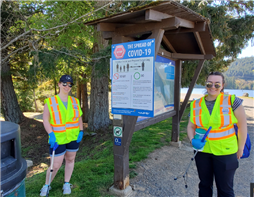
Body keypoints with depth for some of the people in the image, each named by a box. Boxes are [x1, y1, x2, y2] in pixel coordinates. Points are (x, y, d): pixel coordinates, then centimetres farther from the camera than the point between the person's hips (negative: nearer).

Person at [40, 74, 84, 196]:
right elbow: (46, 120, -8)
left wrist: (81, 132, 1)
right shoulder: (50, 102, -7)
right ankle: (46, 185, 29)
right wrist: (51, 135, -19)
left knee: (70, 160, 14)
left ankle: (66, 184, 34)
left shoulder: (75, 101, 3)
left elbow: (79, 118, 10)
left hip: (73, 137, 4)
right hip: (57, 139, -3)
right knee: (55, 165, 2)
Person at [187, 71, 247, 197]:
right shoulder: (196, 105, -2)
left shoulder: (232, 101, -10)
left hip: (225, 152, -3)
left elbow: (242, 125, -4)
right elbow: (191, 126, 6)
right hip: (202, 150, 3)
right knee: (204, 185, 20)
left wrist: (240, 148, -1)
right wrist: (192, 140, -12)